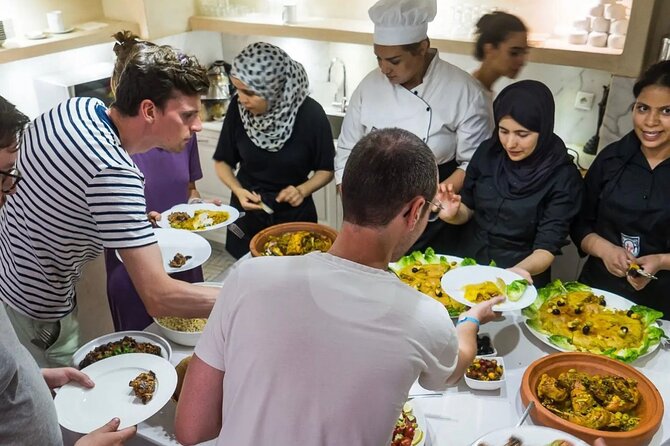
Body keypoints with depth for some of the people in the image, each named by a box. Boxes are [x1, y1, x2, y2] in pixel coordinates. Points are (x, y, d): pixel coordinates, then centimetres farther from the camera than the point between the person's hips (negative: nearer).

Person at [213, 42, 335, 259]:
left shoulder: (310, 113, -19)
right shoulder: (238, 107, -14)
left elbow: (326, 169, -5)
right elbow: (223, 161, 1)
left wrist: (302, 190, -21)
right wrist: (238, 190, -15)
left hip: (295, 216, -1)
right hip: (247, 216, 2)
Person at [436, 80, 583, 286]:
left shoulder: (563, 177, -11)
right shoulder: (488, 152, -2)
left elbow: (547, 248, -13)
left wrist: (519, 272, -32)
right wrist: (454, 214, -11)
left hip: (522, 279, -2)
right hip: (470, 263, 3)